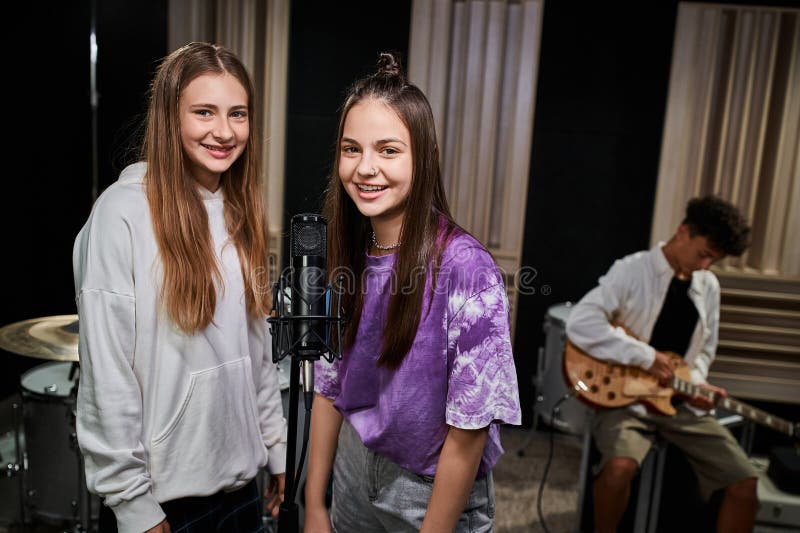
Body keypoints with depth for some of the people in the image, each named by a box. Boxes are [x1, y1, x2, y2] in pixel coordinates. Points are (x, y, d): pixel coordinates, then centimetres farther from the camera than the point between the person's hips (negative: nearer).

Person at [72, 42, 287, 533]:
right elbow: (107, 372, -16)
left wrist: (278, 447, 8)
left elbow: (257, 344, 7)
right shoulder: (123, 213, -17)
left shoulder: (241, 213, 2)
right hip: (161, 491, -5)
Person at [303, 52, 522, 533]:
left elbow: (467, 434, -20)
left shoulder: (466, 269, -25)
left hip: (434, 494, -5)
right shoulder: (350, 258, -7)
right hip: (353, 480, 5)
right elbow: (330, 391, 1)